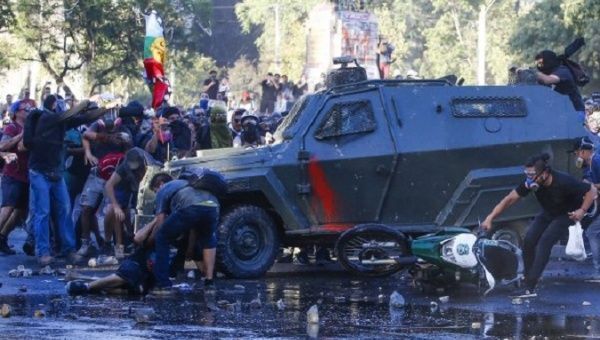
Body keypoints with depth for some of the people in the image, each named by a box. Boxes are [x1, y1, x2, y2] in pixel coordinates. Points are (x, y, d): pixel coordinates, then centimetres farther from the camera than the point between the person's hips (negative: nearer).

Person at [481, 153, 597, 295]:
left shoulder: (564, 182, -35)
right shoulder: (530, 183, -22)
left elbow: (592, 190, -24)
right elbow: (509, 199, -19)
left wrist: (582, 210, -30)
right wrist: (490, 218, -25)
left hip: (566, 215, -5)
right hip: (547, 213, 5)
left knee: (544, 242, -23)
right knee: (528, 241, -13)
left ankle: (530, 287, -23)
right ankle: (528, 281, -1)